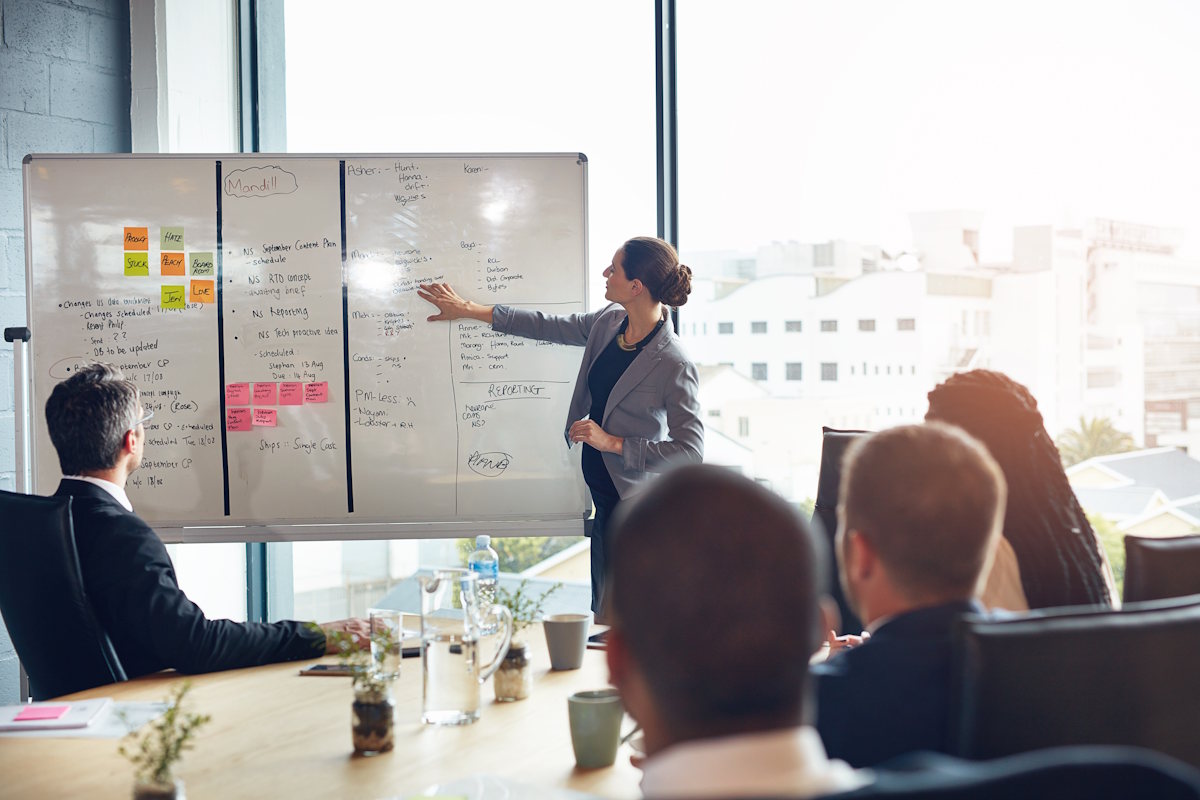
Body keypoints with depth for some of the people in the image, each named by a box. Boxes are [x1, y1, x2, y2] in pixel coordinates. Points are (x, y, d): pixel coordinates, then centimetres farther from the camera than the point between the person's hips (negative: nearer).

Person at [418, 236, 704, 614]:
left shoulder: (674, 365, -20)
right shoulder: (609, 321, 3)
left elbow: (690, 451, -21)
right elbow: (549, 327, 16)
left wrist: (612, 442, -20)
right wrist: (467, 309, 19)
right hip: (604, 497, 8)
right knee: (603, 615, 13)